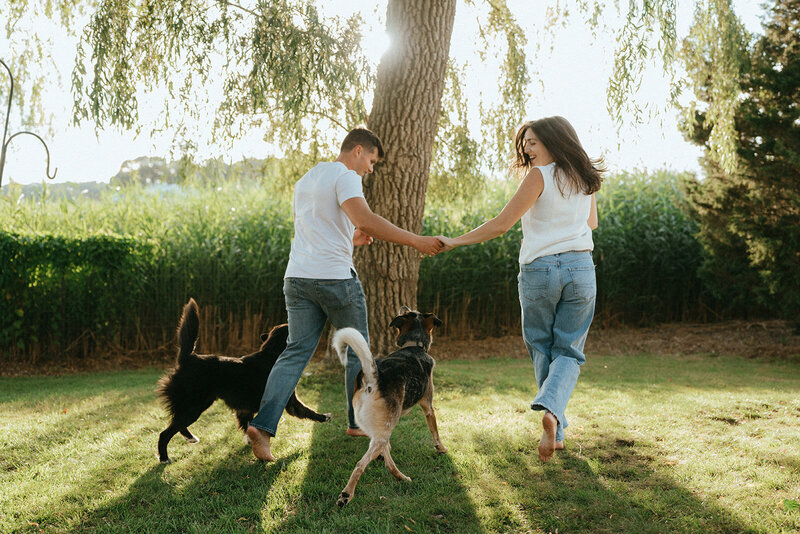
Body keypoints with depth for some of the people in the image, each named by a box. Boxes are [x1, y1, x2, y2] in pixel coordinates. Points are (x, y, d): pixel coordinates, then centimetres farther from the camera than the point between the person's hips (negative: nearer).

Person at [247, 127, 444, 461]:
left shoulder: (304, 181, 21)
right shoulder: (345, 176, -7)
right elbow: (364, 219, -24)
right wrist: (416, 241, -24)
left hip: (297, 277, 7)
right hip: (335, 277, -7)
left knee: (296, 352, 4)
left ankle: (263, 424, -11)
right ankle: (358, 422, 22)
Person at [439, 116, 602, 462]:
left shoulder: (540, 176, -7)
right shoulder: (586, 177, 11)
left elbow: (500, 225, -11)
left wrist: (454, 241, -4)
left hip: (539, 270, -4)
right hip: (580, 268, 4)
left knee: (542, 350, 13)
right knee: (569, 352, 7)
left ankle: (556, 431, 16)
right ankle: (551, 410, -21)